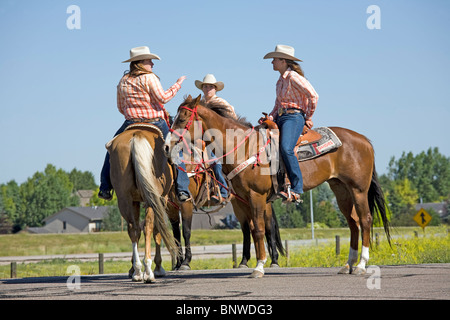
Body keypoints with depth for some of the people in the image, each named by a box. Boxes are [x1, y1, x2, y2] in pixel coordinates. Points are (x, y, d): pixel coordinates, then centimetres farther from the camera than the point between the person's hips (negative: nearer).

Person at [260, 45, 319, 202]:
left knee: (286, 149, -31)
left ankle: (296, 190, -32)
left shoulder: (293, 77, -7)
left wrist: (308, 118, -5)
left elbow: (313, 96, -12)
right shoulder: (280, 81, 21)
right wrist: (270, 118, 6)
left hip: (294, 117, -10)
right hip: (280, 118, 10)